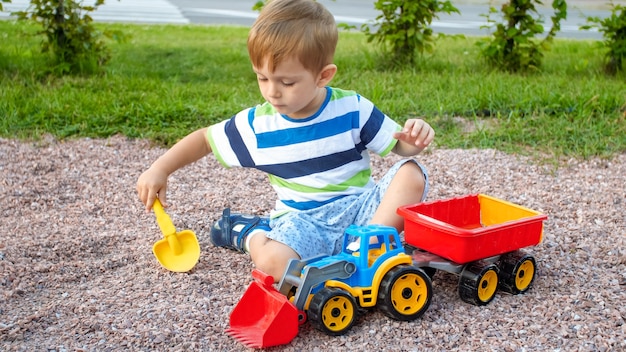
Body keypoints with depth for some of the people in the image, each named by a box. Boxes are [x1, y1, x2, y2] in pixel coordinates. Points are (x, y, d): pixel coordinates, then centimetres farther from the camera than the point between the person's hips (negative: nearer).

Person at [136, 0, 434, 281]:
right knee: (273, 262, -33)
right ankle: (249, 233, 2)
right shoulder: (257, 125, -5)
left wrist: (414, 140, -23)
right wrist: (159, 169, 2)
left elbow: (398, 144, 1)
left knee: (411, 175, -23)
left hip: (359, 206, 1)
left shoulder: (352, 108, -7)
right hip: (304, 218, -1)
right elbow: (205, 139, 10)